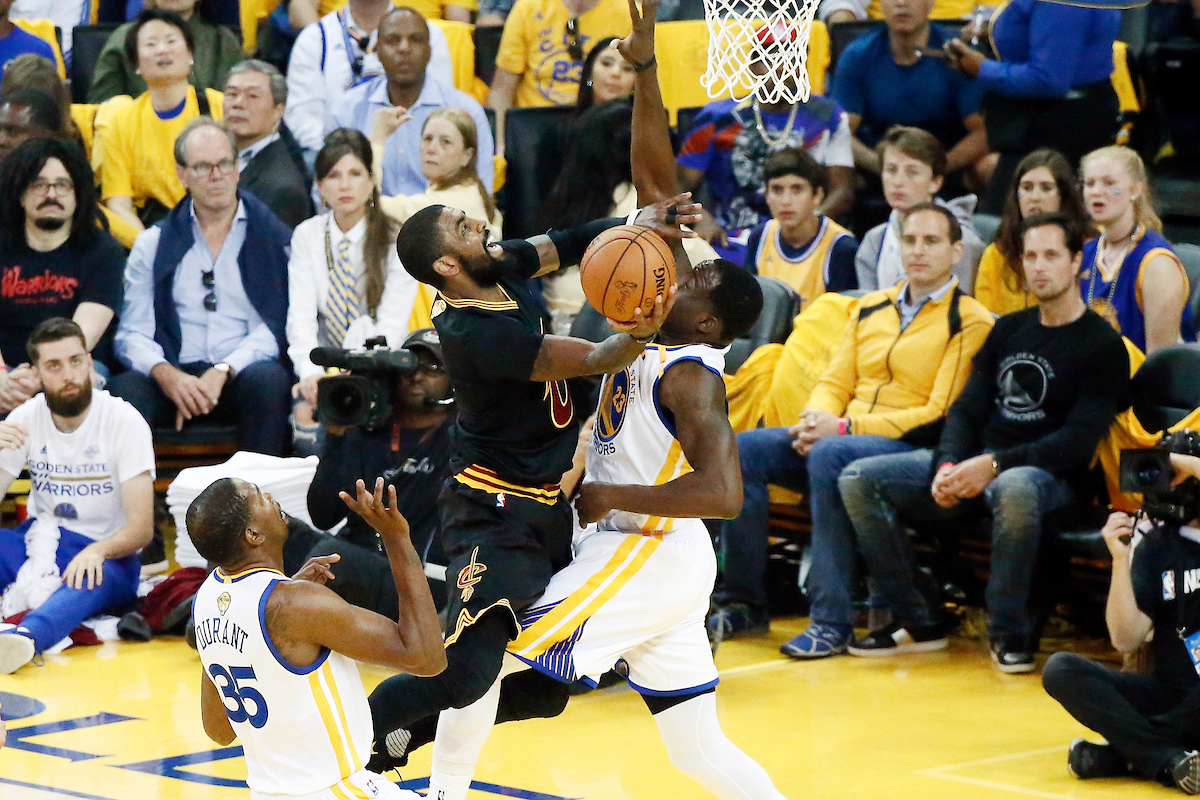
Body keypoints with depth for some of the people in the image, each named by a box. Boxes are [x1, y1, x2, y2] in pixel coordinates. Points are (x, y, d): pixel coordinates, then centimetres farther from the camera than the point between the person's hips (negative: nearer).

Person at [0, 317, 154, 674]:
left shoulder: (124, 421, -8)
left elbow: (142, 527, -14)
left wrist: (98, 551, -36)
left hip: (105, 554, -5)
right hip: (39, 543, 5)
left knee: (93, 577, -41)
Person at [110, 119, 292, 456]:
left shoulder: (273, 236, 11)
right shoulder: (153, 244, 16)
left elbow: (280, 324, 0)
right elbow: (133, 333, 9)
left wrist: (223, 371, -15)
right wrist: (166, 374, -14)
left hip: (241, 376, -1)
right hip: (175, 375, 1)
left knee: (268, 380, -35)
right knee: (125, 390, -31)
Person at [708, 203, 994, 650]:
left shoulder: (970, 323, -2)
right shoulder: (871, 308, 20)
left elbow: (940, 413, -11)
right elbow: (835, 383, 20)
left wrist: (844, 427, -16)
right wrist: (815, 420, -6)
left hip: (912, 448, -7)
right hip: (840, 434, 7)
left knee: (829, 456, -37)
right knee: (741, 449, -15)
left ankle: (832, 621, -34)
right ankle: (744, 603, -11)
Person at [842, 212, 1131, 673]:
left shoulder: (1102, 346, -3)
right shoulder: (1008, 330, 17)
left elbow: (1078, 442, -12)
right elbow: (967, 409, 13)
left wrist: (995, 464, -22)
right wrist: (948, 467, -9)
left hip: (1046, 474, -6)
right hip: (971, 464, 7)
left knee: (1014, 490, -44)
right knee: (858, 480, -11)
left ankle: (1009, 631, -24)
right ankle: (915, 621, -8)